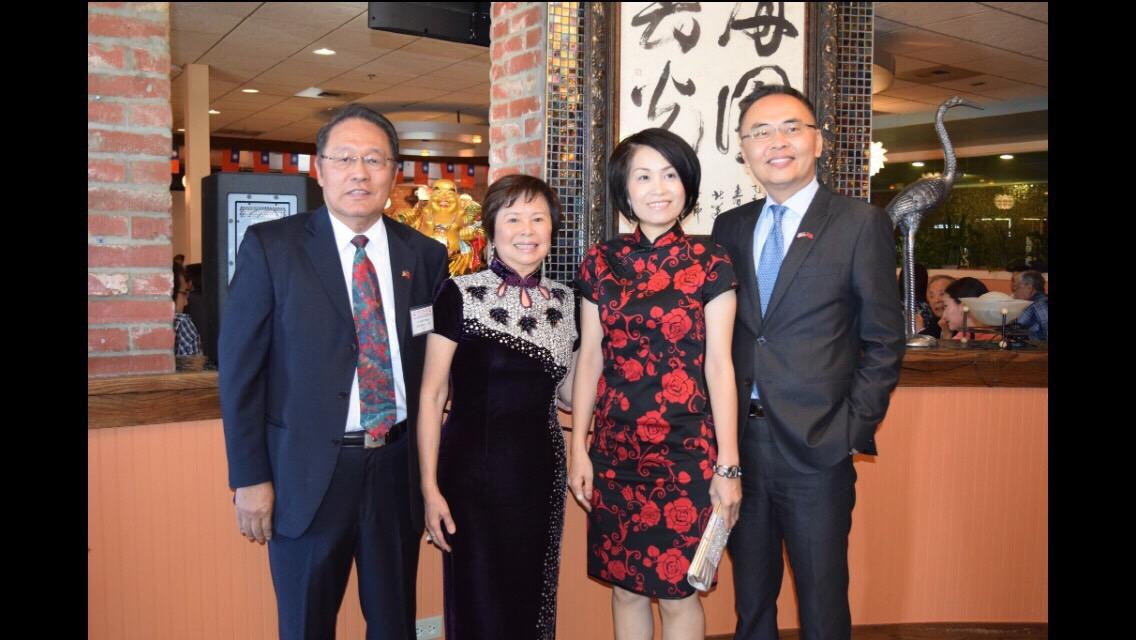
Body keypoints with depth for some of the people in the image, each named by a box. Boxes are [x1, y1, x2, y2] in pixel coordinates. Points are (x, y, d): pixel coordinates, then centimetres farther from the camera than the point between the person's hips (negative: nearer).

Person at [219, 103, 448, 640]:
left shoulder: (424, 254, 3)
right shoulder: (270, 247, -6)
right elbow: (240, 368, -5)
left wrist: (429, 463, 5)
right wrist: (249, 477, -8)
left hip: (398, 468, 3)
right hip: (308, 473, -2)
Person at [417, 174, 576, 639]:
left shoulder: (564, 301, 6)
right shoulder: (460, 294, -7)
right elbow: (431, 395, -6)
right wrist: (430, 487, -10)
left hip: (541, 471, 4)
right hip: (473, 468, -4)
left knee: (532, 602, 15)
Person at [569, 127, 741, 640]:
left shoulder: (710, 264, -3)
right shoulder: (600, 263, 3)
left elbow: (719, 364, -5)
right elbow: (589, 357, 6)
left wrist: (728, 464, -6)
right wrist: (578, 448, 4)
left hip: (686, 452, -2)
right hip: (615, 450, 3)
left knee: (677, 592, 7)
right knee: (625, 587, 13)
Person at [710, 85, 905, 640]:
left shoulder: (861, 223, -3)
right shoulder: (730, 227, 9)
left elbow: (883, 341, -3)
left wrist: (854, 430, -9)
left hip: (818, 448, -3)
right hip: (739, 442, 4)